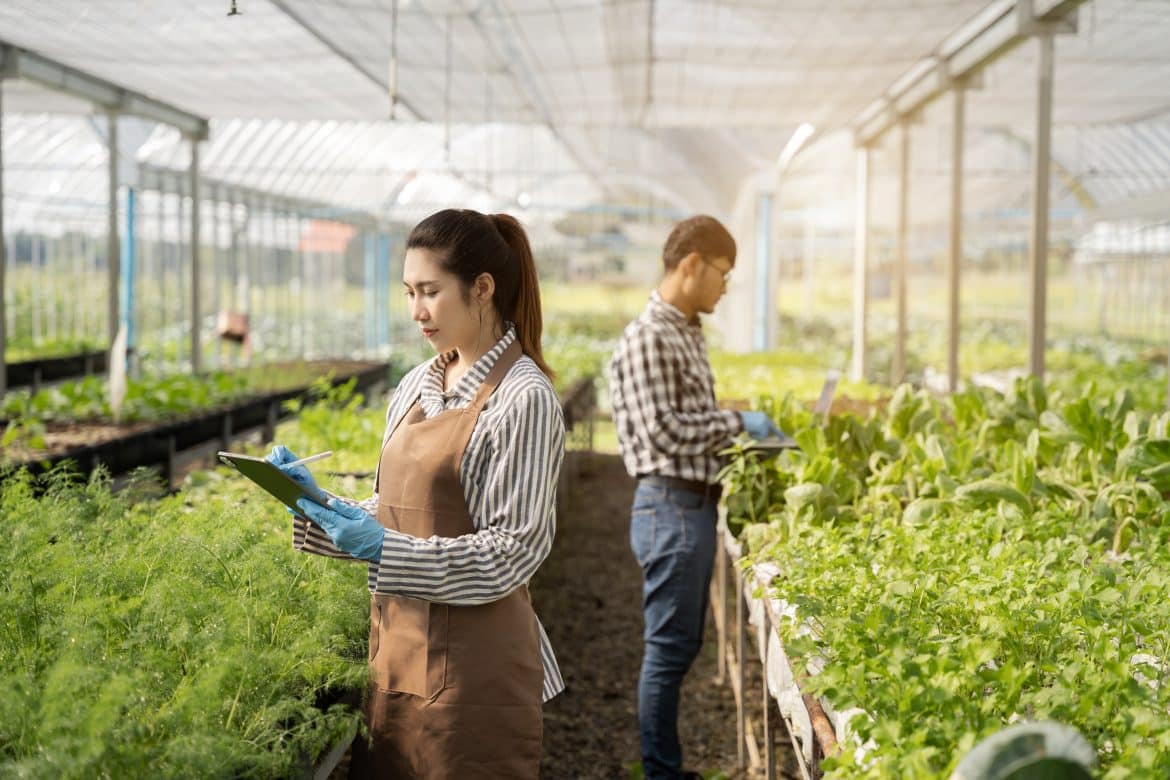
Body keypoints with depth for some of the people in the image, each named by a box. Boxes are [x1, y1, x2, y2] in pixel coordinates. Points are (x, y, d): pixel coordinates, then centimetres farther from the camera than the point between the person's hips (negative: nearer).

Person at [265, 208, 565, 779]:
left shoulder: (523, 399, -13)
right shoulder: (416, 387, 9)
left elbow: (514, 550, -15)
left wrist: (387, 551, -22)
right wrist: (320, 505, 0)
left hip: (471, 664, -7)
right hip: (397, 648, 7)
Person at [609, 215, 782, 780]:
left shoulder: (688, 333, 14)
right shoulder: (648, 338, -16)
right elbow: (662, 432, -21)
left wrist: (744, 436, 10)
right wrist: (738, 422, -12)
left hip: (695, 505, 10)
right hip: (671, 506, -10)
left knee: (682, 646, 15)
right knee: (669, 649, -2)